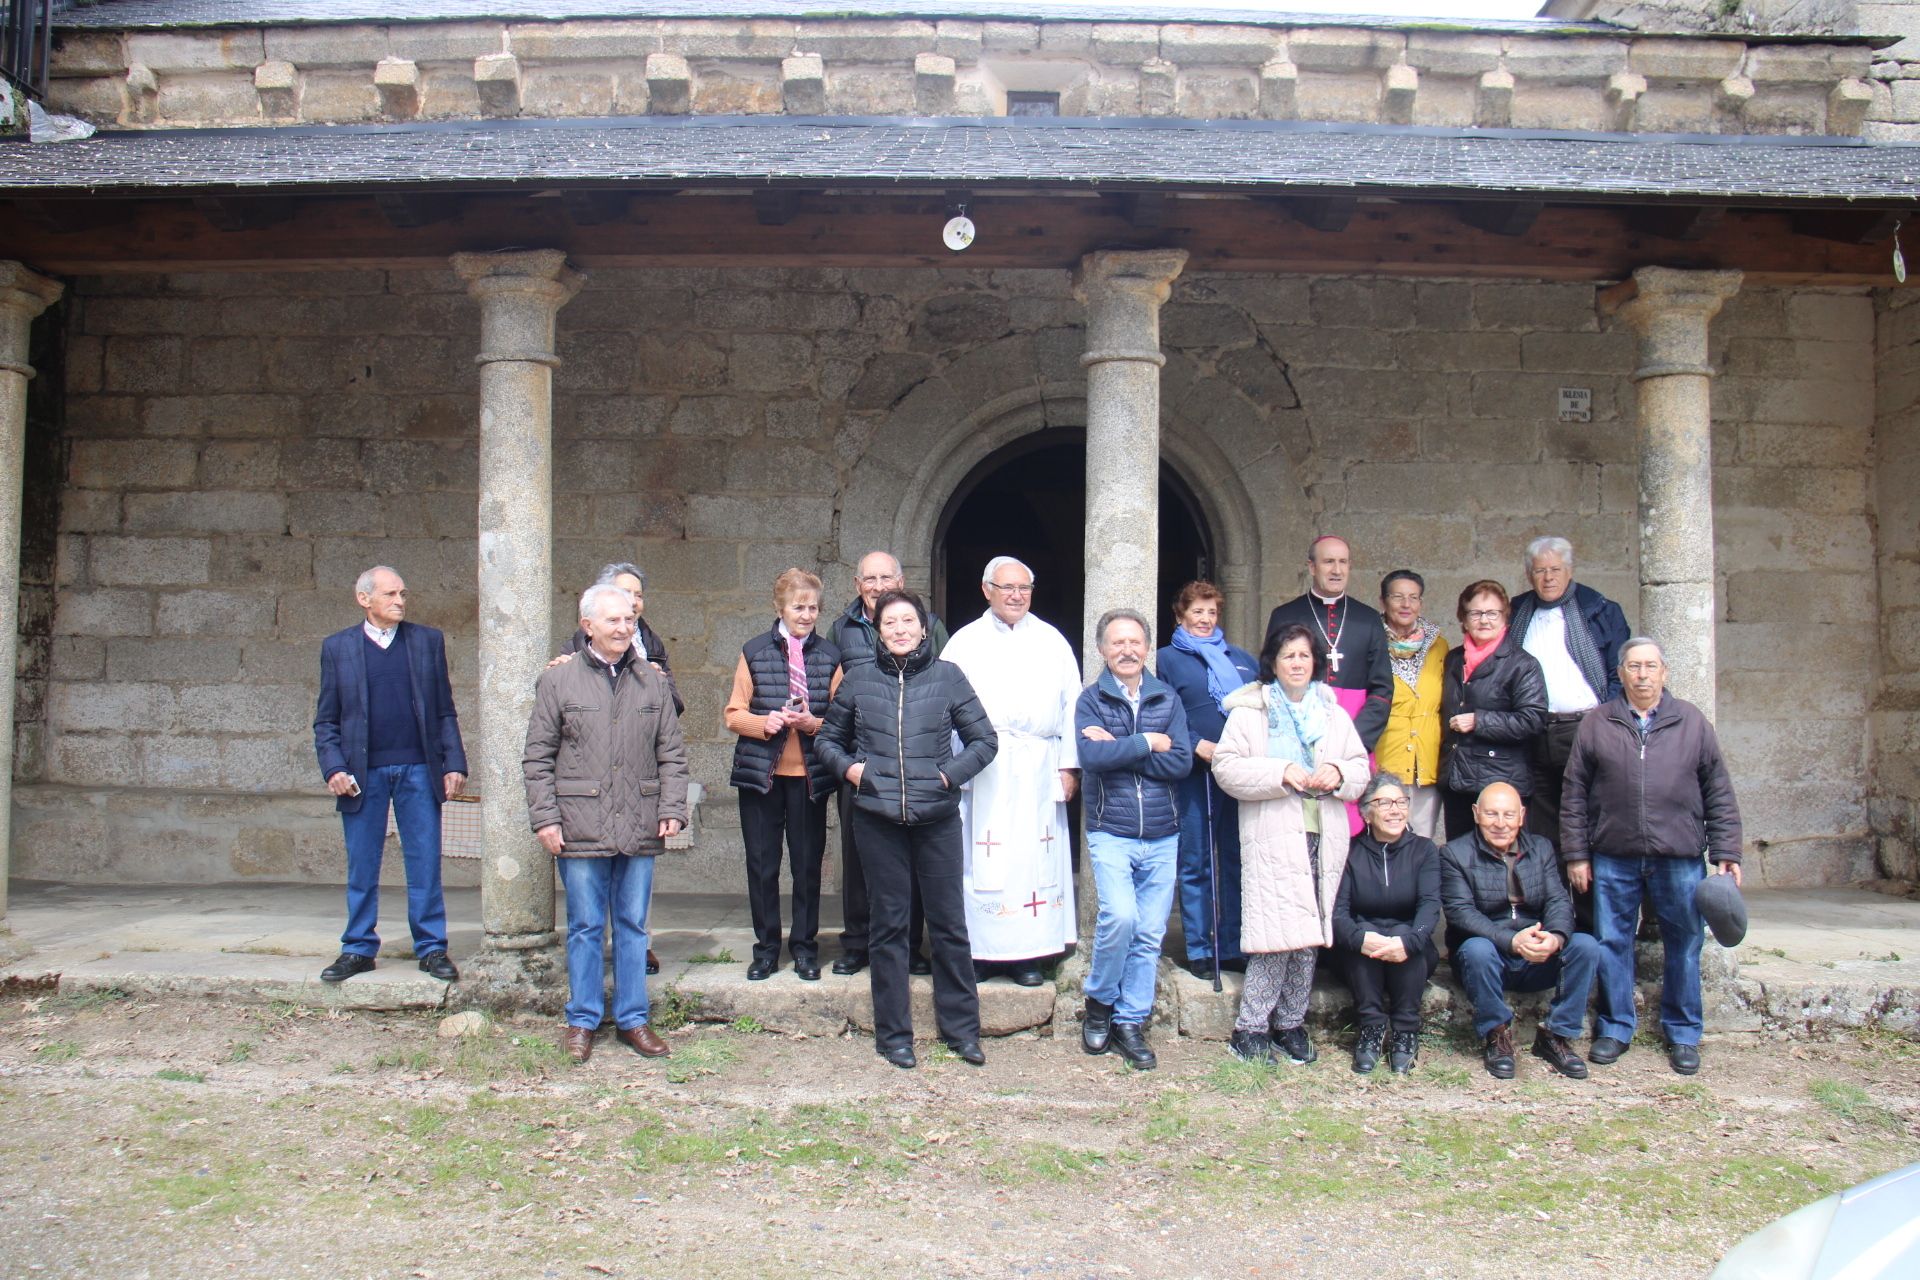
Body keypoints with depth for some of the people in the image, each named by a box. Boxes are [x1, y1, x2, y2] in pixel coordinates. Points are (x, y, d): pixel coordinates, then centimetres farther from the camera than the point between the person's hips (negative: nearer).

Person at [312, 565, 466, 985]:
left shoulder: (428, 641, 8)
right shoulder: (338, 647, 6)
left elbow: (445, 711, 8)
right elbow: (326, 720, 6)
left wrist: (454, 763, 0)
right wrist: (333, 769, -7)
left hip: (418, 770, 0)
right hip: (363, 774, 0)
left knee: (425, 864, 3)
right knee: (361, 867, 7)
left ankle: (432, 948, 12)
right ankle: (359, 948, 19)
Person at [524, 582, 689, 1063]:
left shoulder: (653, 682, 9)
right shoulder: (558, 681, 2)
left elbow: (671, 754, 11)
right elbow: (537, 758, 2)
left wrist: (672, 809, 1)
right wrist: (545, 818, -5)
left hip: (639, 830, 2)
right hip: (581, 829, -2)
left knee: (633, 926, 10)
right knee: (585, 928, 6)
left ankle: (632, 1019, 20)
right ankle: (582, 1020, 19)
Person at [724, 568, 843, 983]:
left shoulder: (830, 656, 4)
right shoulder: (754, 652, 4)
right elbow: (734, 715, 3)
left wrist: (812, 722, -16)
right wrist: (765, 722, -17)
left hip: (809, 774, 0)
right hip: (761, 773, 0)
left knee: (808, 864, 6)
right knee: (761, 864, 6)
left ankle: (805, 948, 19)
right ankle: (766, 949, 19)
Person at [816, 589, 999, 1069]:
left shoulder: (947, 677, 3)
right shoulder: (859, 679, 6)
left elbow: (984, 740, 6)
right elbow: (828, 739, 16)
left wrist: (950, 774, -5)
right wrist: (847, 767, -2)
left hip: (937, 817, -1)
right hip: (878, 818, 1)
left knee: (949, 922, 5)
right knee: (888, 925, 8)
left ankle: (961, 1028, 19)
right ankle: (893, 1034, 18)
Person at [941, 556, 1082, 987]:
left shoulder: (1052, 642, 13)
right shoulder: (964, 643, 10)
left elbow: (1070, 705, 10)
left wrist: (1069, 766, 3)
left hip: (1038, 770, 1)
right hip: (981, 770, -1)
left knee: (1036, 859, 1)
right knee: (981, 862, -1)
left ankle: (1028, 954, 8)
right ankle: (981, 950, 8)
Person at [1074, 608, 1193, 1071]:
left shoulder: (1167, 699, 7)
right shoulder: (1091, 699, 1)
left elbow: (1181, 763, -7)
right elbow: (1091, 757, -16)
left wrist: (1117, 746, -12)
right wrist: (1147, 743, -10)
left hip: (1162, 837, 3)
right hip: (1110, 833, -3)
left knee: (1150, 934, 4)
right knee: (1120, 916, -20)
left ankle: (1130, 1023, 18)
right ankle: (1099, 1002, 5)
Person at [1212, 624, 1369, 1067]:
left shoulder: (1333, 714, 19)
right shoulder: (1249, 712, 4)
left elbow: (1361, 768, 17)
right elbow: (1227, 766, -6)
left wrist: (1338, 774, -5)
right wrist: (1281, 774, -16)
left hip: (1323, 838, 5)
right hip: (1272, 837, -5)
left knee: (1309, 937, 5)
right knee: (1277, 934, -12)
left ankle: (1291, 1023, 19)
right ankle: (1249, 1029, -1)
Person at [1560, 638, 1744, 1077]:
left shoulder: (1692, 723, 7)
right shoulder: (1596, 726, 5)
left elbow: (1719, 795, 7)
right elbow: (1574, 796, 6)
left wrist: (1727, 852, 2)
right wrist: (1576, 854, 1)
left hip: (1679, 859, 0)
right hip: (1613, 859, 0)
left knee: (1683, 947, 7)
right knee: (1612, 944, 5)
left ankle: (1683, 1034, 21)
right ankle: (1615, 1029, 18)